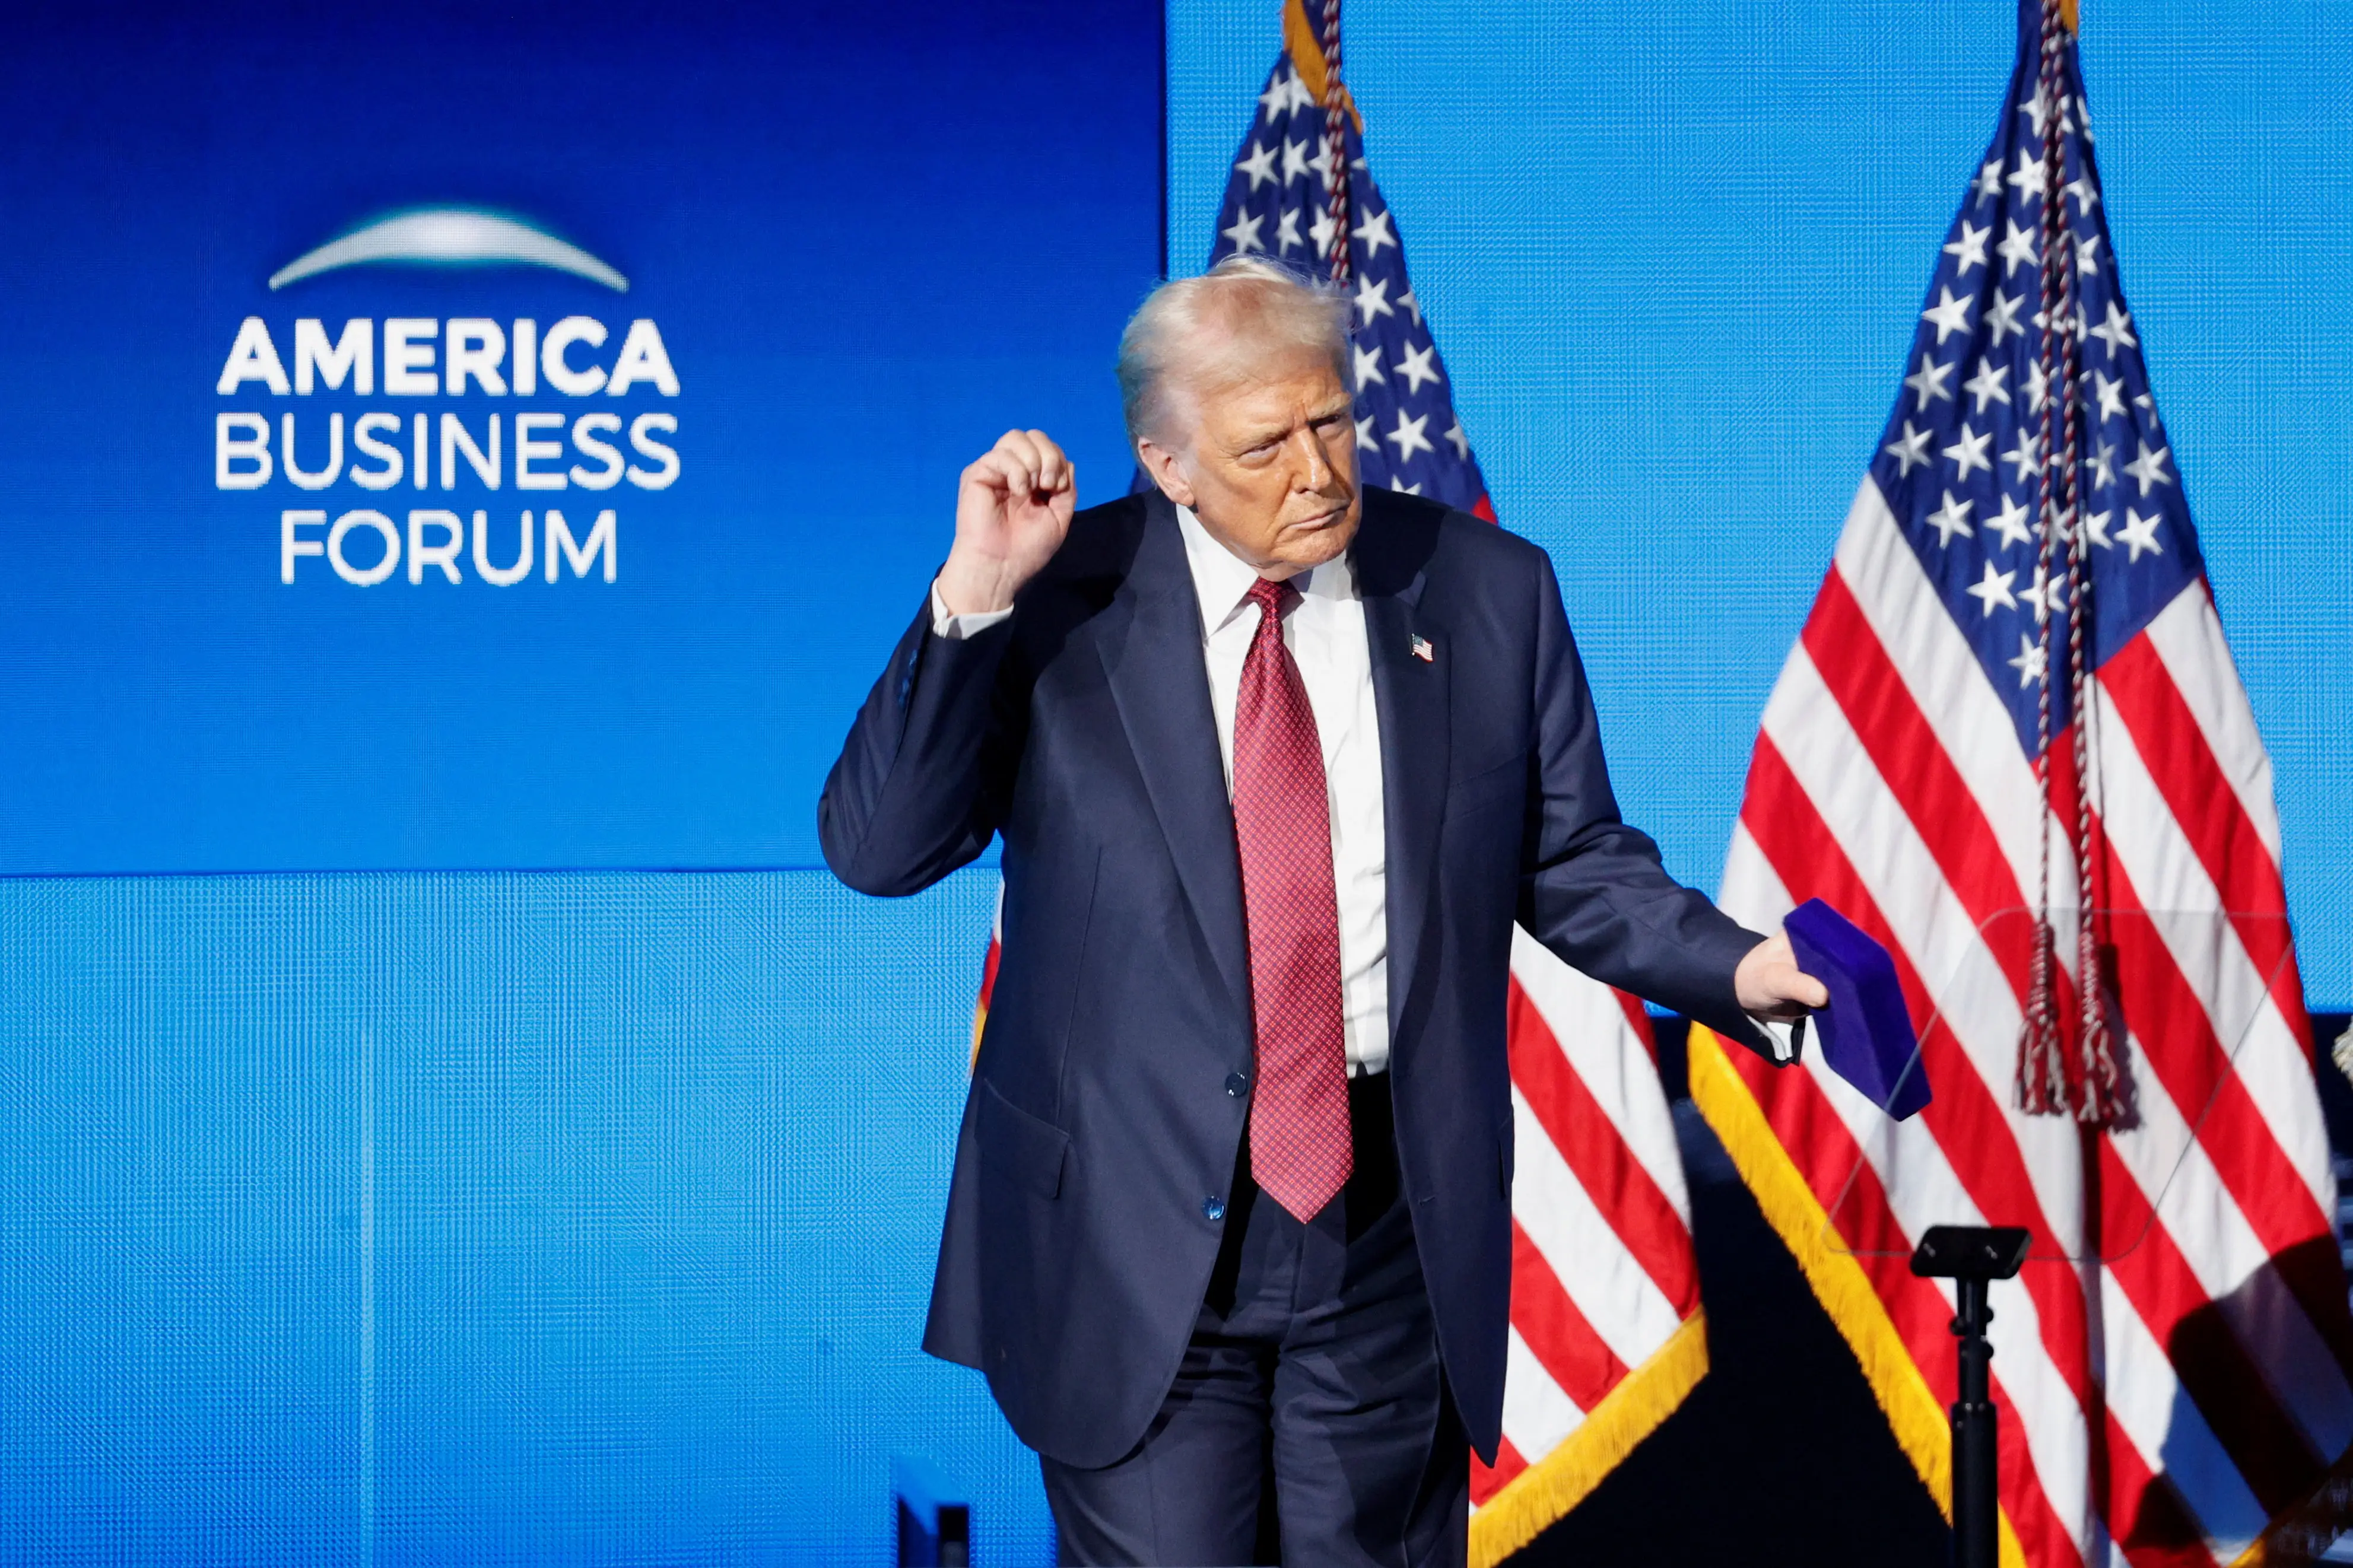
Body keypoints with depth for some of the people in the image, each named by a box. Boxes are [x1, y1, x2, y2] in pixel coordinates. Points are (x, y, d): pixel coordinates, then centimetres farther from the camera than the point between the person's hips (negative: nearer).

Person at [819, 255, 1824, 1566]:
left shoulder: (1488, 592, 3)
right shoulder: (1061, 604, -3)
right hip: (1136, 1225, -2)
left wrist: (1737, 969, -8)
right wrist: (975, 594, -17)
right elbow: (876, 849, -8)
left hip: (1395, 1214, 2)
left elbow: (1573, 861, 10)